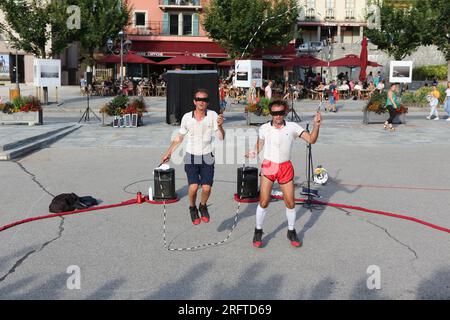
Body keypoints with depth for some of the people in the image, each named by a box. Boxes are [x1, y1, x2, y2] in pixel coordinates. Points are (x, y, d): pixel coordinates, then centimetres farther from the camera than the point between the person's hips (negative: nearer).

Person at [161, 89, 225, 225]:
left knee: (206, 188, -8)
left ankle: (203, 206, 25)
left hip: (207, 158, 0)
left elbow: (221, 137, -12)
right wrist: (168, 153, 13)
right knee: (193, 187, -14)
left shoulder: (213, 115, -8)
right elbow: (179, 137, 11)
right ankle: (192, 208, 16)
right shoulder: (187, 117, -4)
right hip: (191, 157, 0)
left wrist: (219, 126, -31)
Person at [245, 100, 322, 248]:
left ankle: (291, 232, 26)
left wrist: (316, 125, -29)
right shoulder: (264, 128, -3)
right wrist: (254, 153, -10)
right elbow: (259, 145, 12)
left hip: (285, 167, 1)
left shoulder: (292, 127, -5)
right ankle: (258, 232, 16)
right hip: (268, 166, -1)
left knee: (290, 203, 5)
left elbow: (311, 139, -12)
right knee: (264, 202, -3)